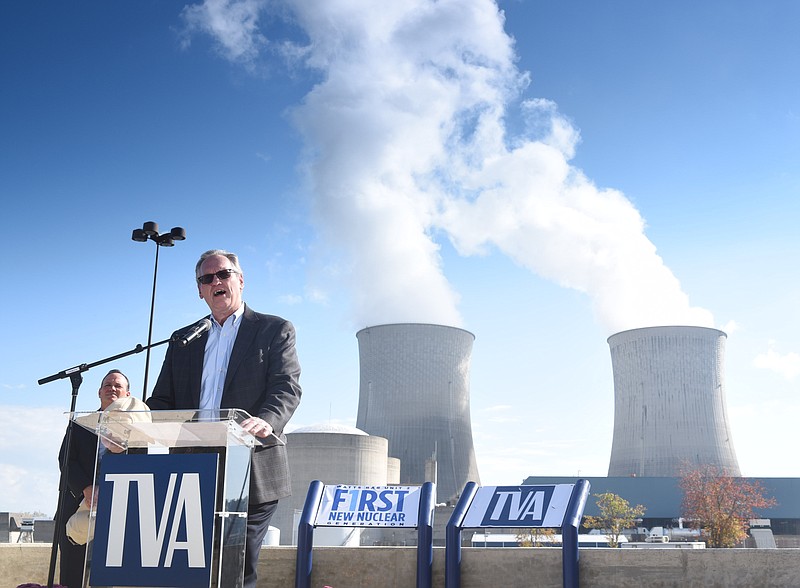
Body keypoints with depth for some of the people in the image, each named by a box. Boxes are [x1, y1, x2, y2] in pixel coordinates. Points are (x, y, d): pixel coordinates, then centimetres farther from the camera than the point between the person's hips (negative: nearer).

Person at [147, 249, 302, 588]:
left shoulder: (276, 330, 7)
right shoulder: (183, 340, 21)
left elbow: (287, 387, -6)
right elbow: (161, 401, 17)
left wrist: (267, 421, -28)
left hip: (252, 474, -4)